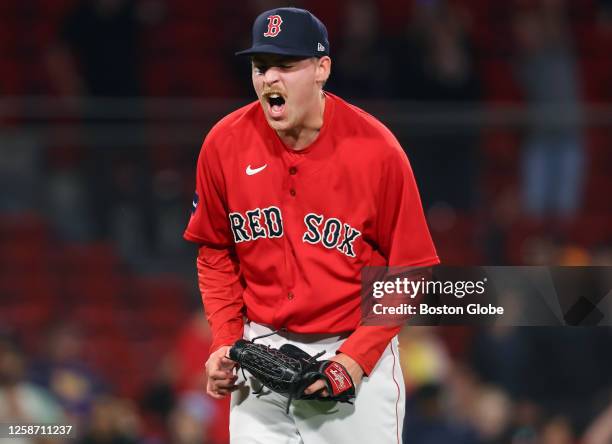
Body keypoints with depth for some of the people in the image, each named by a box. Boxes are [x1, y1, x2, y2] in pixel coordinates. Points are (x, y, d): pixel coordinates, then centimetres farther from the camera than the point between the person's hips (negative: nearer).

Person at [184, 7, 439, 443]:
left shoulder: (376, 151, -13)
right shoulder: (225, 144, -5)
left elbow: (410, 270, -7)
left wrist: (359, 356, -16)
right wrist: (226, 340, -1)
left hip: (356, 347, -2)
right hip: (261, 351, 2)